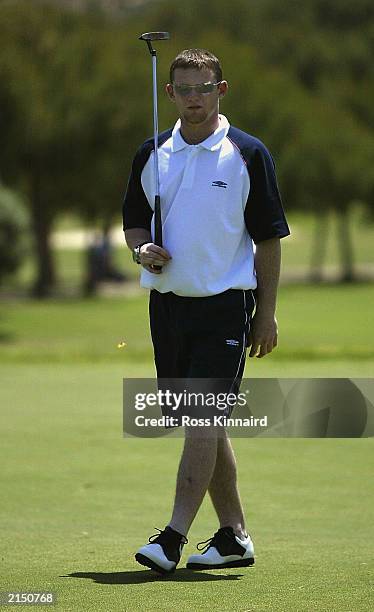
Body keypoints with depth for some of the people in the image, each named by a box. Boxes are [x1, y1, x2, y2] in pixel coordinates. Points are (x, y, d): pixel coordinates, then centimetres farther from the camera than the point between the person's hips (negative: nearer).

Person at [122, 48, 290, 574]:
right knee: (204, 424, 9)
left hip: (225, 304, -5)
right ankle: (234, 535, 17)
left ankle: (174, 536, -17)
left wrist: (267, 313, -4)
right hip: (168, 302, 5)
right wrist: (142, 249, -6)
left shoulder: (248, 155, -3)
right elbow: (134, 221, 17)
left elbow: (269, 238, -1)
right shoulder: (151, 155, 9)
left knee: (203, 421, -13)